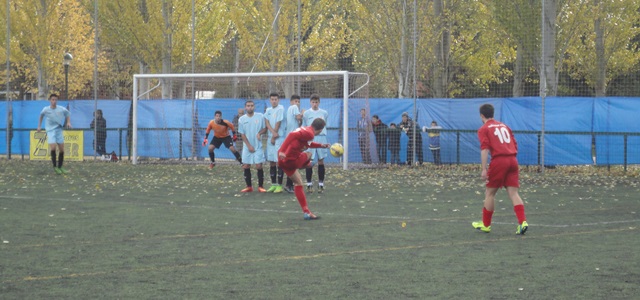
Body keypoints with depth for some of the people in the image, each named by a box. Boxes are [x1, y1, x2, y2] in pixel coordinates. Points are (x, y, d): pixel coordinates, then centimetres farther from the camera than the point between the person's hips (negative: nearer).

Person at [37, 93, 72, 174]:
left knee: (62, 149, 2)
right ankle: (55, 167, -5)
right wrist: (39, 126, 16)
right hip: (50, 130, -2)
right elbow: (41, 115, 13)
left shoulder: (61, 109, -6)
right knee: (53, 148, -18)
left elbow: (68, 114, 13)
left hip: (59, 130, 2)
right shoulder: (46, 109, -8)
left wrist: (68, 122, -1)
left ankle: (60, 167, 17)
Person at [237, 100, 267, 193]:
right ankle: (249, 186, 12)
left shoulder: (260, 116, -2)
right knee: (246, 166, 2)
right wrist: (249, 145, -6)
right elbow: (242, 134, 2)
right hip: (247, 147, 2)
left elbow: (265, 128, 5)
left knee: (259, 166, -6)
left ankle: (260, 186, 3)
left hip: (258, 146, -2)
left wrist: (260, 133, -17)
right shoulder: (242, 119, 1)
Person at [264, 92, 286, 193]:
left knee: (279, 161, -7)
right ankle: (273, 184, 14)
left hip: (279, 138, -6)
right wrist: (273, 132, -16)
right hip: (270, 138, 7)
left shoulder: (280, 109, -7)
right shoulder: (268, 110, 12)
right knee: (271, 161, 8)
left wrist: (274, 137, -6)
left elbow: (278, 123, -9)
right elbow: (266, 122, 1)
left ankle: (279, 185, -5)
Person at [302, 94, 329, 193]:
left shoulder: (324, 113, 6)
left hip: (321, 138, 1)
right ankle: (309, 184, 5)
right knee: (309, 162, -3)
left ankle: (321, 184, 10)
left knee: (321, 161, 3)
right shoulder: (306, 113, 4)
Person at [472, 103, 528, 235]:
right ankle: (522, 222, -15)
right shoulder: (504, 126, 21)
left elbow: (484, 149, -10)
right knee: (513, 193, 1)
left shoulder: (484, 129, 3)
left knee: (490, 193, 9)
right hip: (512, 160, 5)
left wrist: (484, 169, -13)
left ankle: (485, 224, 18)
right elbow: (515, 146, 20)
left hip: (498, 161, -5)